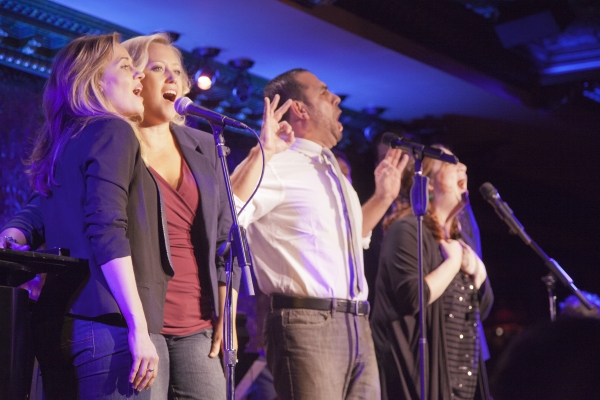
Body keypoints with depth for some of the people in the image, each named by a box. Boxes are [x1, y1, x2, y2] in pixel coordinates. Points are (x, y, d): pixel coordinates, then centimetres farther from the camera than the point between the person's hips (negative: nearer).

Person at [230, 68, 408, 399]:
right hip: (307, 324, -9)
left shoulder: (332, 170, 21)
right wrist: (261, 153, -26)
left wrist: (383, 197, 30)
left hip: (357, 327, 9)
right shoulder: (275, 165, -7)